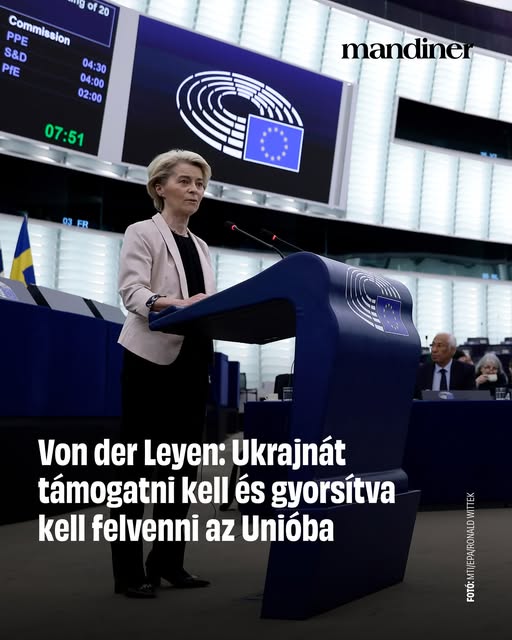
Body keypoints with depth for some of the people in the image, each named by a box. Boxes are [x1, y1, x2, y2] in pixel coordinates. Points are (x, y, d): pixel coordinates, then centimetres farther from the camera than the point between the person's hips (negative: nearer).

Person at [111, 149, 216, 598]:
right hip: (152, 358, -7)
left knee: (182, 464, 8)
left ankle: (168, 562, 16)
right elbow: (133, 291, -16)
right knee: (139, 464, -4)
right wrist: (176, 305, -34)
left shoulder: (201, 247, 19)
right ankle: (129, 571, 1)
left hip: (191, 361, 7)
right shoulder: (142, 233, -1)